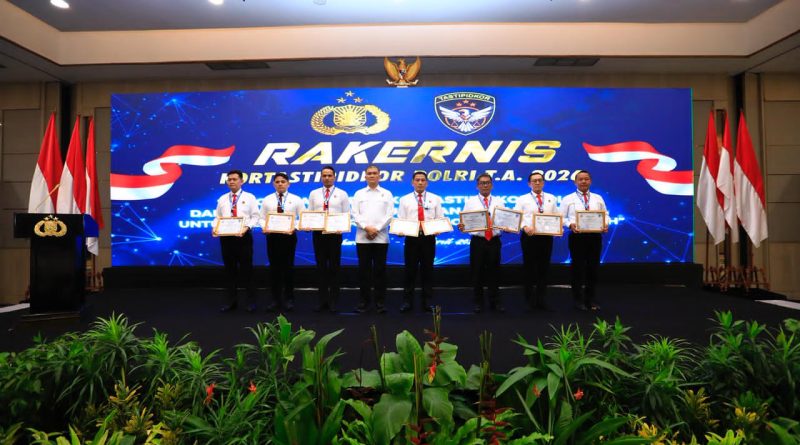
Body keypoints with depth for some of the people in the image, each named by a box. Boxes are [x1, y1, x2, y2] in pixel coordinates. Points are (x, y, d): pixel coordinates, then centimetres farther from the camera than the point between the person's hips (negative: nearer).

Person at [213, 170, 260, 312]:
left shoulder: (249, 197, 3)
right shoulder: (222, 199, 14)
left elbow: (255, 217, -3)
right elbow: (217, 217, 13)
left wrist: (247, 227, -20)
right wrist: (215, 228, -7)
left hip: (244, 237, -3)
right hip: (226, 237, 4)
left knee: (246, 268, 1)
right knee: (230, 269, 9)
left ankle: (251, 301, 11)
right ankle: (231, 301, 19)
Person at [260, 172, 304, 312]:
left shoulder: (296, 199, 2)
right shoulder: (267, 200, 8)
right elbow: (262, 218, 8)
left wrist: (294, 227, -18)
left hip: (289, 235, -2)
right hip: (272, 236, 2)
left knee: (288, 267, 4)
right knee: (274, 267, 6)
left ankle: (289, 299, 15)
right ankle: (275, 299, 15)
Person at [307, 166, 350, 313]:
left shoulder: (342, 194, 4)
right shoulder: (314, 194, 11)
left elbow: (347, 215, 1)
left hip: (335, 233, -2)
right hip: (318, 233, 2)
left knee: (334, 267, 3)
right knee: (321, 266, 6)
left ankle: (333, 301, 12)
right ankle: (322, 300, 14)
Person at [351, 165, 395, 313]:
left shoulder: (387, 194, 9)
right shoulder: (359, 194, 11)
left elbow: (390, 215, 0)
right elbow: (355, 214, 2)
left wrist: (377, 229, -11)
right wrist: (366, 228, -12)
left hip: (381, 237, -1)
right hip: (362, 237, 1)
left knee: (380, 269, 1)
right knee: (364, 269, 3)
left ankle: (380, 301, 8)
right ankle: (364, 301, 11)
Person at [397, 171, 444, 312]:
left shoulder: (435, 199, 8)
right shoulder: (404, 200, 8)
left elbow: (440, 219, 4)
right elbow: (400, 220, 3)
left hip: (429, 238, 0)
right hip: (411, 238, 0)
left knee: (427, 270, 6)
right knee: (410, 271, 4)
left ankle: (427, 301, 16)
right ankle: (407, 301, 13)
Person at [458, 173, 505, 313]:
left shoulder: (499, 201, 10)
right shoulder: (470, 201, 5)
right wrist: (461, 226, -25)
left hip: (494, 241, 1)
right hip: (477, 241, -1)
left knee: (494, 272, 8)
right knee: (477, 272, 4)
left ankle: (495, 302, 20)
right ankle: (478, 302, 16)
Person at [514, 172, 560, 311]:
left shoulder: (551, 198, 12)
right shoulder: (522, 199, 4)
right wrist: (525, 227, -21)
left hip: (546, 236, 2)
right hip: (529, 236, -2)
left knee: (544, 268, 6)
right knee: (529, 268, 3)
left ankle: (541, 299, 17)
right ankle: (530, 300, 13)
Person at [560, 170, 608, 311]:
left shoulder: (598, 198, 13)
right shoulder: (568, 199, 3)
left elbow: (606, 215, 12)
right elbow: (562, 218, 0)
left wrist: (605, 224, -9)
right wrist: (570, 224, -19)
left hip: (595, 236, 3)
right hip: (577, 236, -3)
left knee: (593, 267, 7)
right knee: (578, 267, 2)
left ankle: (590, 299, 19)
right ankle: (578, 299, 13)